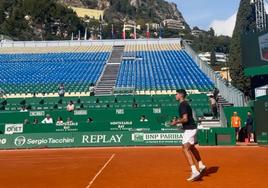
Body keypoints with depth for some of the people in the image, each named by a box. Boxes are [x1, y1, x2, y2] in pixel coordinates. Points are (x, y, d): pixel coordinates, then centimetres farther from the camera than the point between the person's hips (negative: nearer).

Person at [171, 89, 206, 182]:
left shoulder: (183, 105, -16)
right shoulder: (185, 104, 15)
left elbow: (185, 119, -24)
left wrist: (176, 122, -11)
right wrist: (177, 120, 14)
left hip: (189, 129, -11)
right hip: (192, 128, 11)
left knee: (185, 149, -17)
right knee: (191, 148, 26)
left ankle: (195, 172, -23)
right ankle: (201, 166, 38)